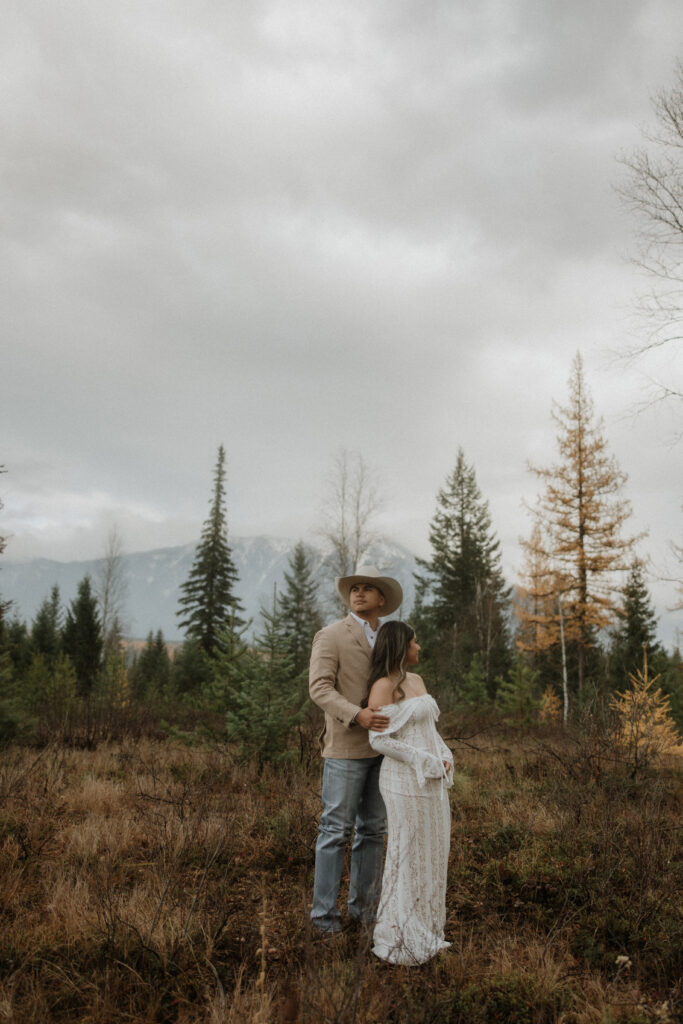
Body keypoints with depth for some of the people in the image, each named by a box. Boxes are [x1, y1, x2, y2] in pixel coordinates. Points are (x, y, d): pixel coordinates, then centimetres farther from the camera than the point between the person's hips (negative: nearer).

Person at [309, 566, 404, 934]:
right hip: (345, 747, -6)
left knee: (373, 829, 11)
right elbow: (319, 689, -19)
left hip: (379, 748, 6)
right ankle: (324, 910, 13)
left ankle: (363, 904, 24)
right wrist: (358, 716, -34)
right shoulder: (330, 636, -10)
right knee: (336, 830, -1)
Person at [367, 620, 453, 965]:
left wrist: (444, 758, 1)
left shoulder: (416, 680, 13)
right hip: (405, 781, -8)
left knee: (428, 855, 14)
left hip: (430, 780, 8)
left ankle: (420, 930, 28)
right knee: (406, 857, 0)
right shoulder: (382, 687, -14)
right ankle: (396, 939, 15)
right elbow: (379, 740, -17)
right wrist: (425, 762, -16)